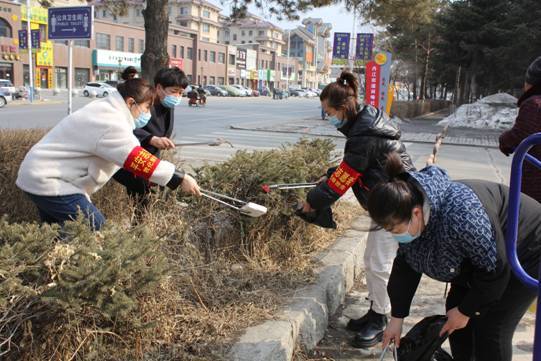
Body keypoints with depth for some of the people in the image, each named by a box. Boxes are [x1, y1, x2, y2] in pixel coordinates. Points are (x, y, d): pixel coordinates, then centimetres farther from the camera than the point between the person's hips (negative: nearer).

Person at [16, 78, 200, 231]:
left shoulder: (105, 110, 8)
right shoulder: (110, 123, -24)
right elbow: (139, 160, -28)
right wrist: (181, 178, -26)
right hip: (48, 182, -11)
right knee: (95, 228, -12)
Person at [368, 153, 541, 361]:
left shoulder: (460, 216, -41)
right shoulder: (410, 209, -15)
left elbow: (494, 269, -29)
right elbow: (405, 265, -4)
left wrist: (465, 311, -16)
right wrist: (397, 317, -2)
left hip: (524, 254, -7)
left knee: (490, 328, -10)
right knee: (455, 307, 5)